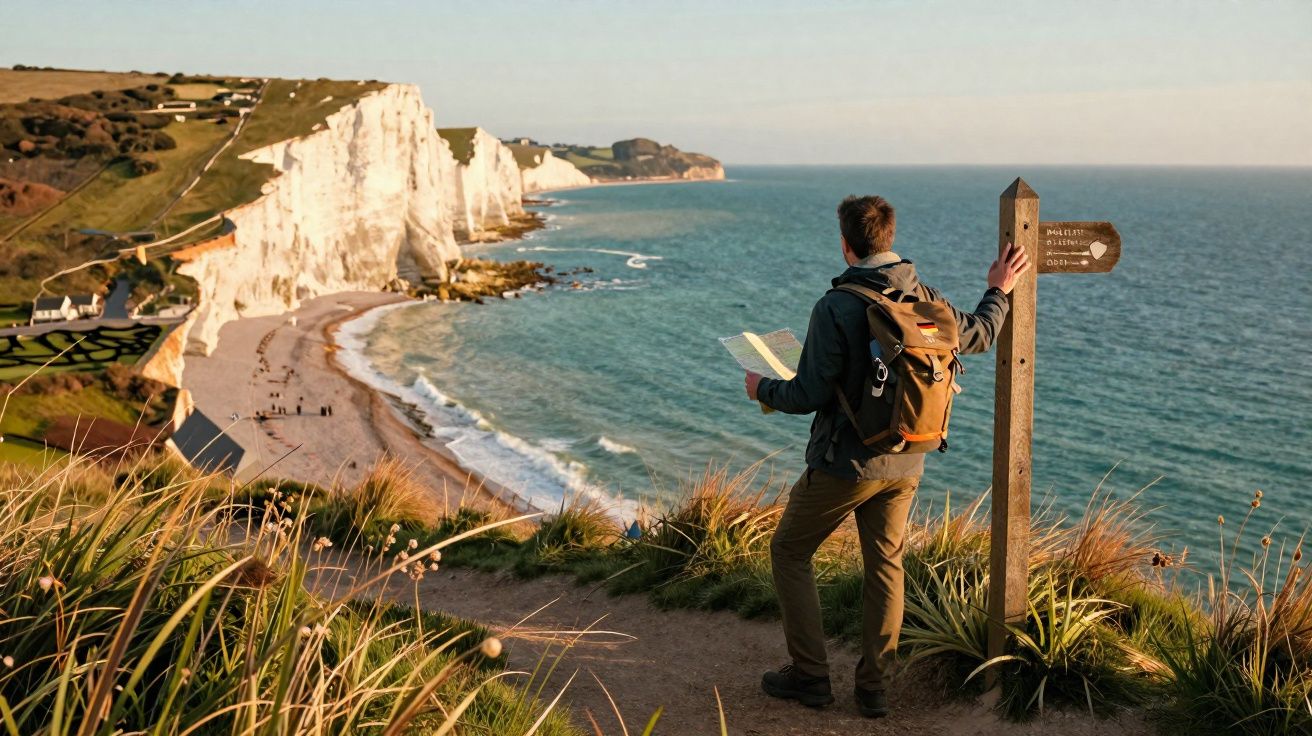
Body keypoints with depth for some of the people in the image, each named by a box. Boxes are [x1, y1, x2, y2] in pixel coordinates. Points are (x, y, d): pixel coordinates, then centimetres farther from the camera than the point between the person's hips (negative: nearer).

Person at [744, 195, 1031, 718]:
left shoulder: (837, 308, -19)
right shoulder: (925, 299, 0)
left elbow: (809, 395, -18)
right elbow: (979, 336, 18)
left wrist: (763, 390, 1)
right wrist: (998, 292, 35)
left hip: (844, 464, -6)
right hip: (905, 464, 6)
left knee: (789, 553, 11)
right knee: (885, 566, 16)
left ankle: (810, 675, 14)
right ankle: (874, 686, 20)